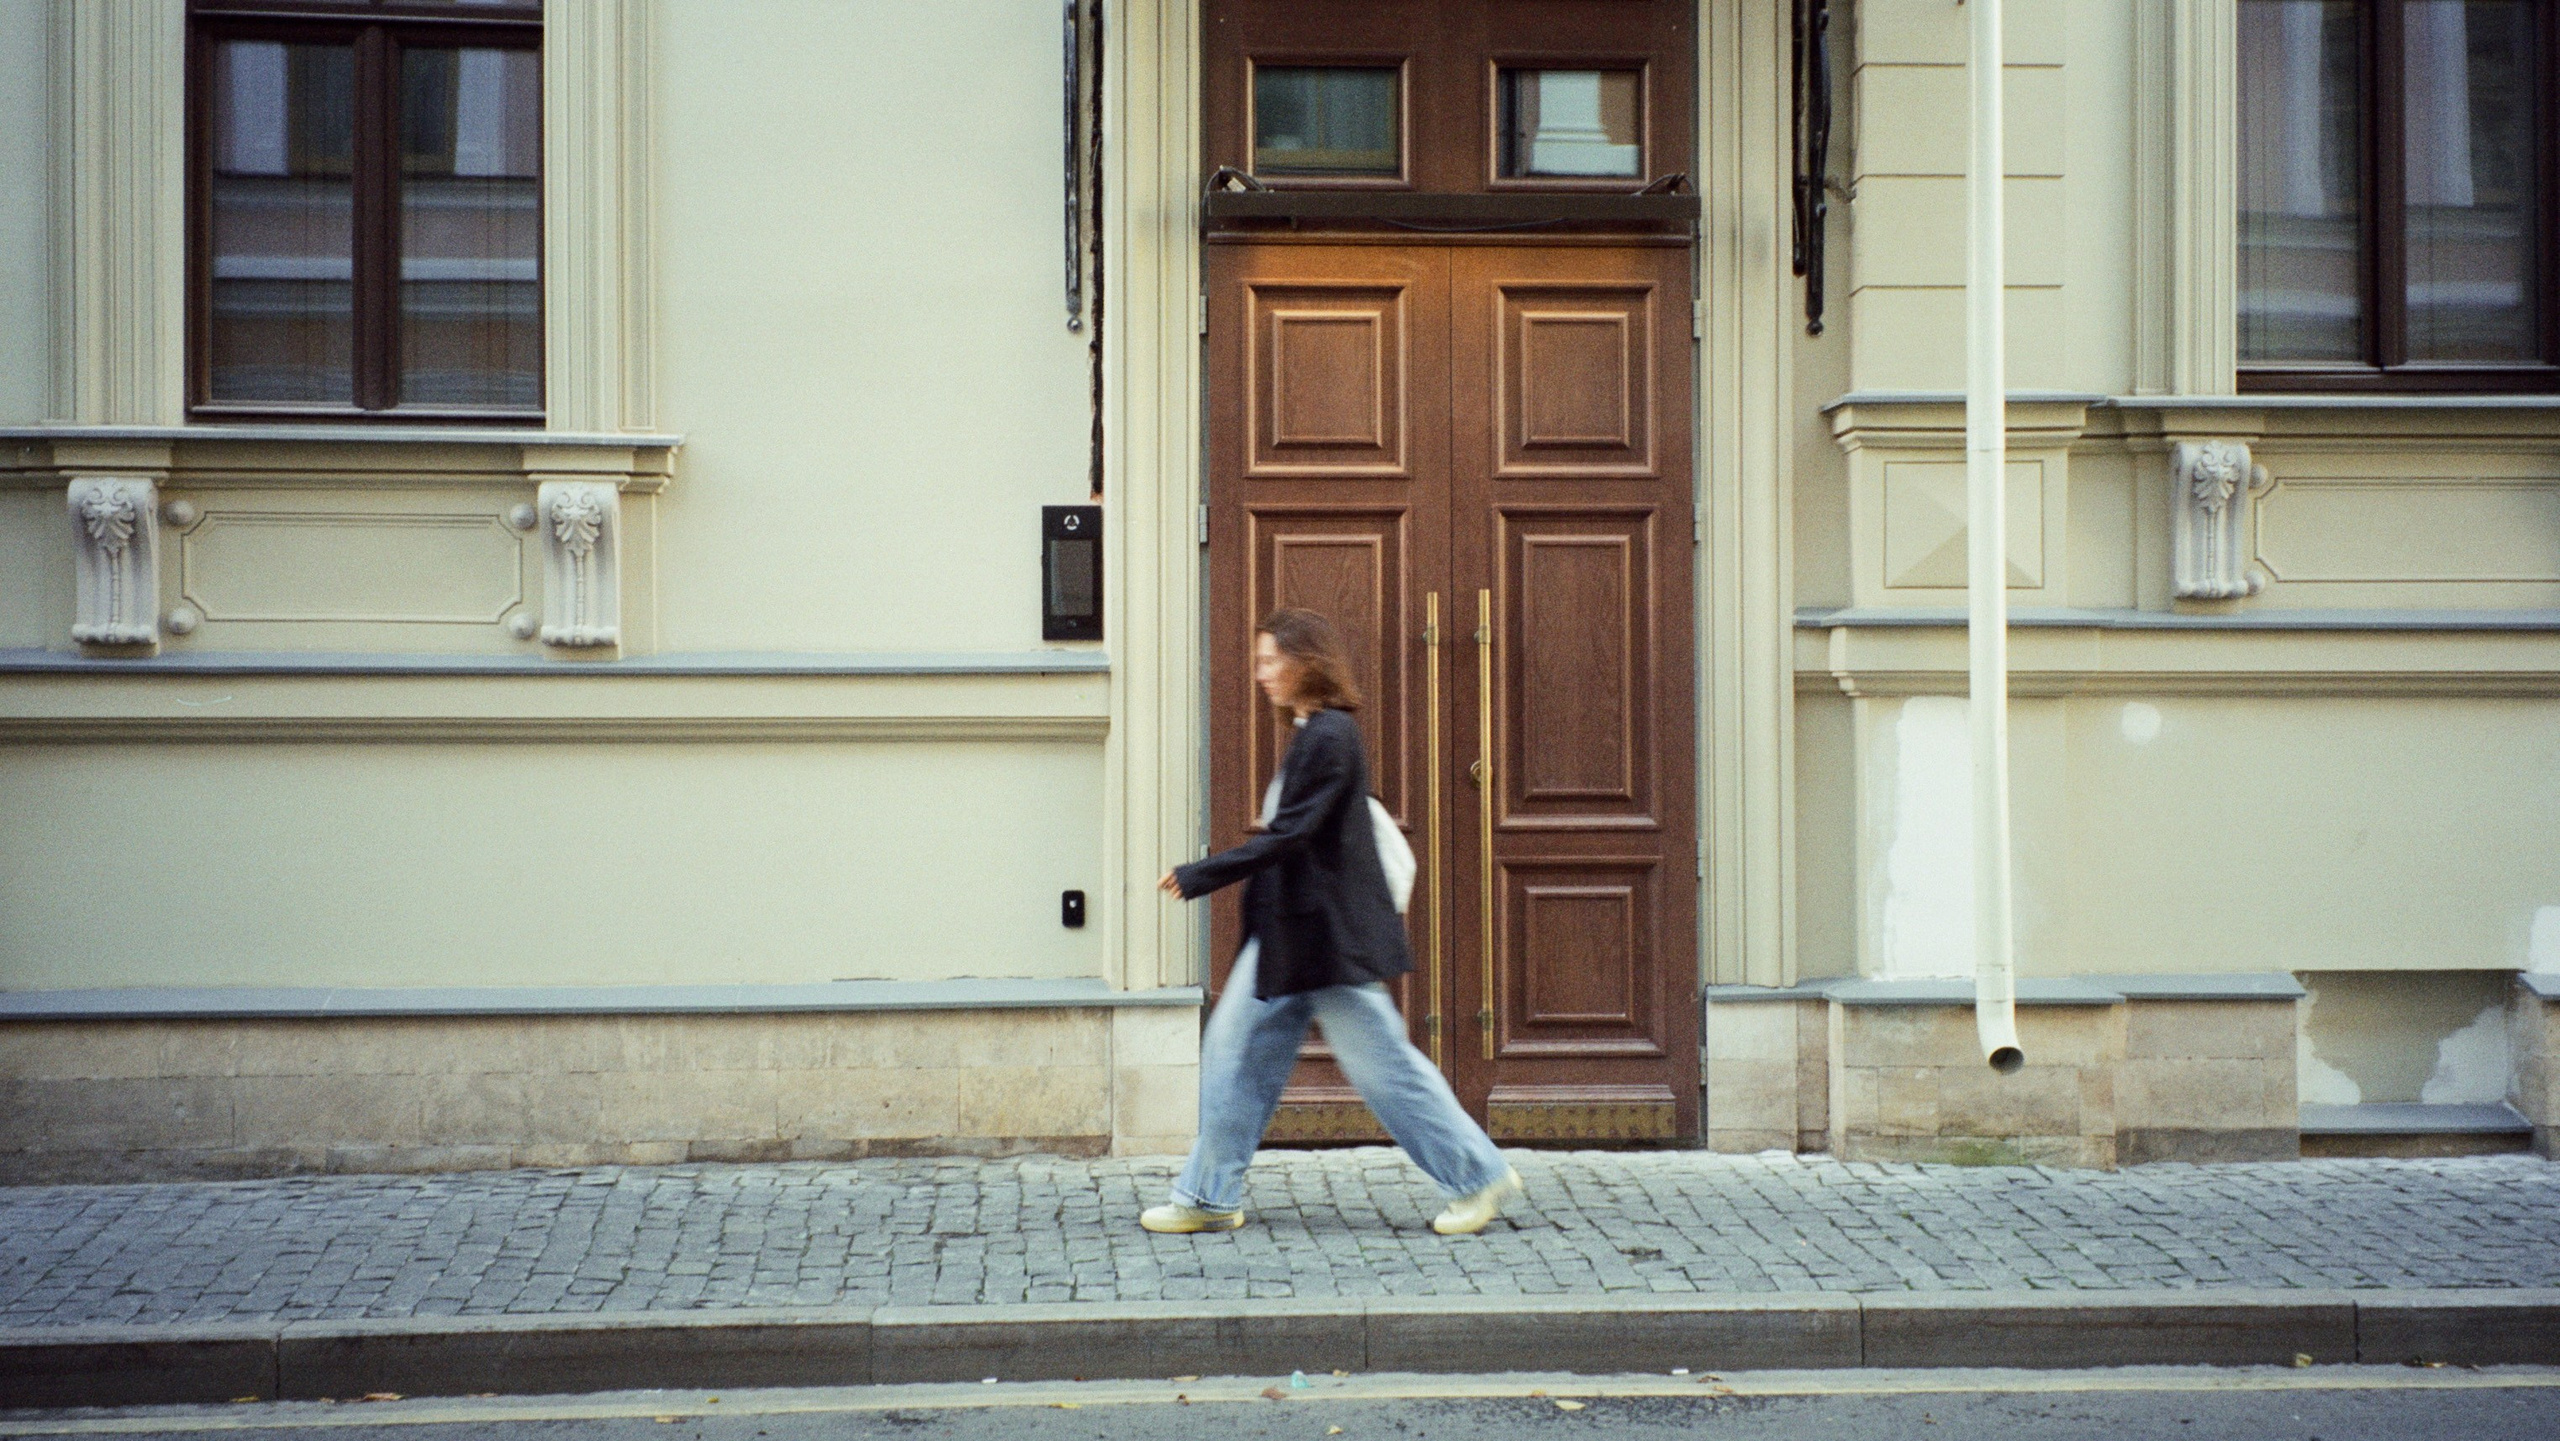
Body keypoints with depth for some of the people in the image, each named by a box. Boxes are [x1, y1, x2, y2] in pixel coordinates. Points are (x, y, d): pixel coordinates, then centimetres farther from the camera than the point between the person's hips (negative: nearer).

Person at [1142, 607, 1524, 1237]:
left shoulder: (1329, 736, -19)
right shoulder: (1313, 732, 11)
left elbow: (1287, 835, -23)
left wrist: (1197, 876, -21)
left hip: (1327, 934, -10)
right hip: (1289, 933, 10)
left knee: (1379, 1060, -1)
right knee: (1235, 1049, 9)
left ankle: (1478, 1174, 11)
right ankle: (1210, 1196, 15)